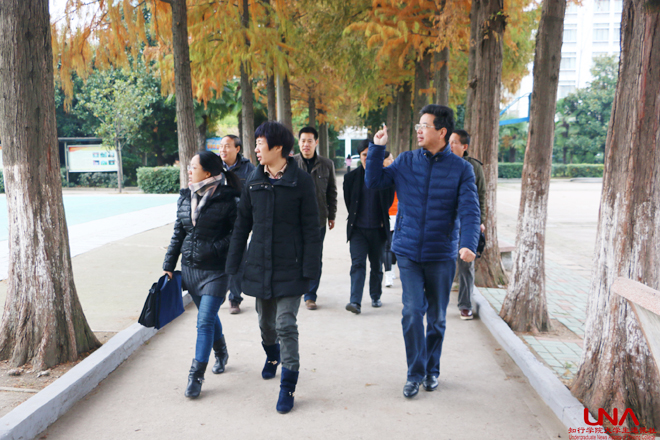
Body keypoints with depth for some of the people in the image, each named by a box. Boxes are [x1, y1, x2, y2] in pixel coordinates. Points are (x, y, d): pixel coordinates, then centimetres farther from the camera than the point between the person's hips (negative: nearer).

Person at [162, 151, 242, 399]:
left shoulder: (226, 199, -13)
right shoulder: (185, 197, 6)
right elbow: (178, 234, 12)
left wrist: (213, 249, -17)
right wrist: (169, 265, 11)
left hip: (215, 270, -6)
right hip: (189, 268, 6)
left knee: (205, 321, -7)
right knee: (208, 316, 19)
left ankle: (196, 376, 5)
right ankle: (221, 354, 43)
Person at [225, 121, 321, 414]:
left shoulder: (301, 181, -7)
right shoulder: (254, 181, 5)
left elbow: (311, 229, -7)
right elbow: (242, 225, 9)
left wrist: (310, 269, -12)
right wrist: (232, 265, 6)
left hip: (289, 268, -4)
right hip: (259, 266, 5)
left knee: (286, 326, -4)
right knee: (266, 322, 18)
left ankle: (288, 387, 11)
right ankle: (272, 356, 49)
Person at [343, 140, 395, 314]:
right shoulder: (351, 177, 1)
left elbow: (389, 201, 9)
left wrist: (381, 219, 11)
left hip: (378, 229, 1)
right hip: (357, 229, 0)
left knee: (377, 265, 13)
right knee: (357, 264, -10)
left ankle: (376, 296, 31)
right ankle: (355, 302, -15)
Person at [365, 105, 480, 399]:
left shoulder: (461, 169, -4)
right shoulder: (406, 161, 3)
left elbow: (469, 210, -11)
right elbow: (374, 182, 3)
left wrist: (468, 243, -27)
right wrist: (377, 148, -7)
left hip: (441, 255, 0)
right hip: (408, 252, 1)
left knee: (436, 317, 12)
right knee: (412, 311, -6)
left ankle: (432, 370, 32)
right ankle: (415, 373, 11)